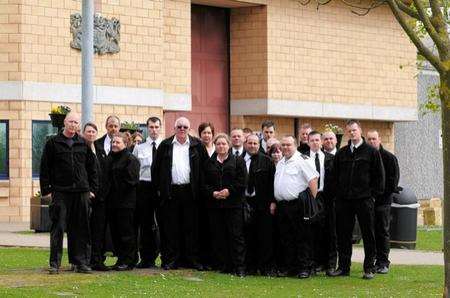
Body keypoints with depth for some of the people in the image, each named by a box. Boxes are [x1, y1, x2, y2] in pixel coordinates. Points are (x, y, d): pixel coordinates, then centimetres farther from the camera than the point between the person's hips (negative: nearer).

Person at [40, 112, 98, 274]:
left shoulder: (83, 144, 11)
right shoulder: (53, 143, 4)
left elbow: (92, 168, 15)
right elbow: (44, 168, 3)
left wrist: (93, 188, 7)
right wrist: (46, 190, -3)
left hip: (82, 192, 3)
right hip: (60, 192, -3)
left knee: (81, 228, 4)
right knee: (58, 227, -4)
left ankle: (81, 261, 9)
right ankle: (55, 263, -2)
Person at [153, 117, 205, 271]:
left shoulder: (197, 145, 7)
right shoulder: (165, 145, 8)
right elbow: (157, 168, 9)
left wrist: (199, 188, 1)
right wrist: (159, 187, 2)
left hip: (190, 192, 0)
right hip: (170, 192, 0)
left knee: (191, 227, 2)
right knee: (171, 227, 2)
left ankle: (193, 259, 7)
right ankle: (172, 259, 6)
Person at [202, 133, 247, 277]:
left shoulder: (238, 161, 6)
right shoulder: (209, 163, 14)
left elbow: (242, 182, -2)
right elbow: (204, 184, 9)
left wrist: (229, 191, -13)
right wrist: (213, 193, -7)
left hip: (233, 204, -3)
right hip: (214, 204, 3)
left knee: (236, 235, -6)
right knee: (218, 237, 2)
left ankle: (239, 266, -5)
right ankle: (223, 266, 7)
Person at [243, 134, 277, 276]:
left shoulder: (266, 161, 4)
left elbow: (272, 182, 1)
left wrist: (272, 201, -6)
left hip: (263, 203, -1)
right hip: (245, 202, 1)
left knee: (265, 237, -1)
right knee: (248, 237, 3)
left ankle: (267, 267, 4)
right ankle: (251, 267, 10)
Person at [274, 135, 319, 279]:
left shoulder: (301, 161, -7)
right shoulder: (280, 163, 19)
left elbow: (313, 179, -12)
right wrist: (274, 202, 16)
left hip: (297, 205, -8)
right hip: (281, 205, 8)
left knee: (302, 238, -4)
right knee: (286, 238, 10)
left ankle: (304, 268, -2)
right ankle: (288, 267, 17)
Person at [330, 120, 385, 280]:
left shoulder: (372, 152, 1)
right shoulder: (341, 153, 12)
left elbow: (379, 175, 1)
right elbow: (335, 175, 16)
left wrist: (374, 194, -5)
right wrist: (337, 194, 7)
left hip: (364, 200, -4)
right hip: (344, 200, 4)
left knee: (368, 234, 0)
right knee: (343, 235, 6)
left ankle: (369, 268, 5)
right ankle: (343, 267, 14)